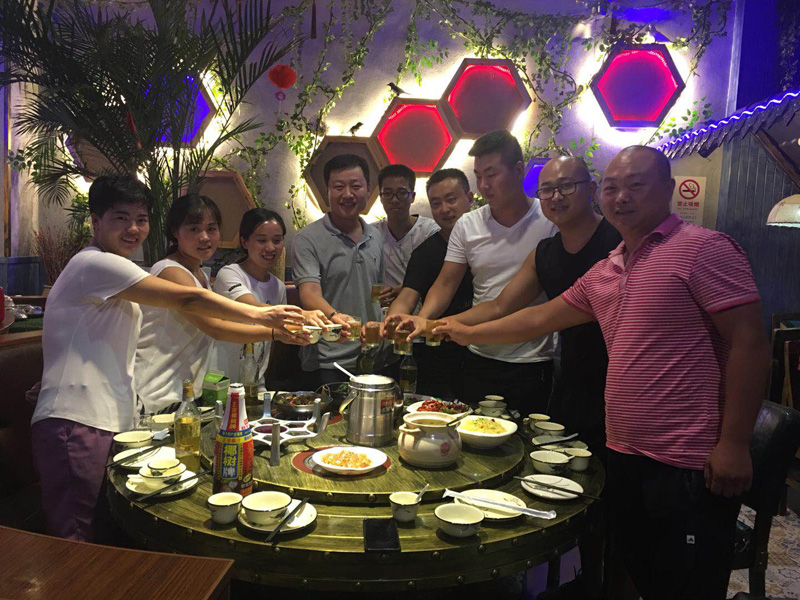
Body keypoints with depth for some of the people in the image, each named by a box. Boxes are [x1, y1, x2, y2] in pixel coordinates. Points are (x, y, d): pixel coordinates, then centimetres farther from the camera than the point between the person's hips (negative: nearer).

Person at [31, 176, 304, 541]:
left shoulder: (112, 272, 23)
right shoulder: (97, 264, -9)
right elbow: (188, 299, -16)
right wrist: (260, 315, -9)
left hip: (105, 424, 10)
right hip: (75, 423, -10)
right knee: (74, 540, -6)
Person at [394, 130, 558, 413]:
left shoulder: (550, 220, -6)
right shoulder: (467, 225, 2)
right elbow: (446, 283, 1)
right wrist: (423, 318, -18)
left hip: (533, 362, -2)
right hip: (480, 358, 3)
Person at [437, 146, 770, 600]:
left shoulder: (703, 248, -10)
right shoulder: (605, 272, 12)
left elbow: (749, 344, -14)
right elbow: (540, 319, 19)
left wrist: (734, 444, -16)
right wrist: (468, 333, 21)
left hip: (690, 467, -7)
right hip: (625, 456, 7)